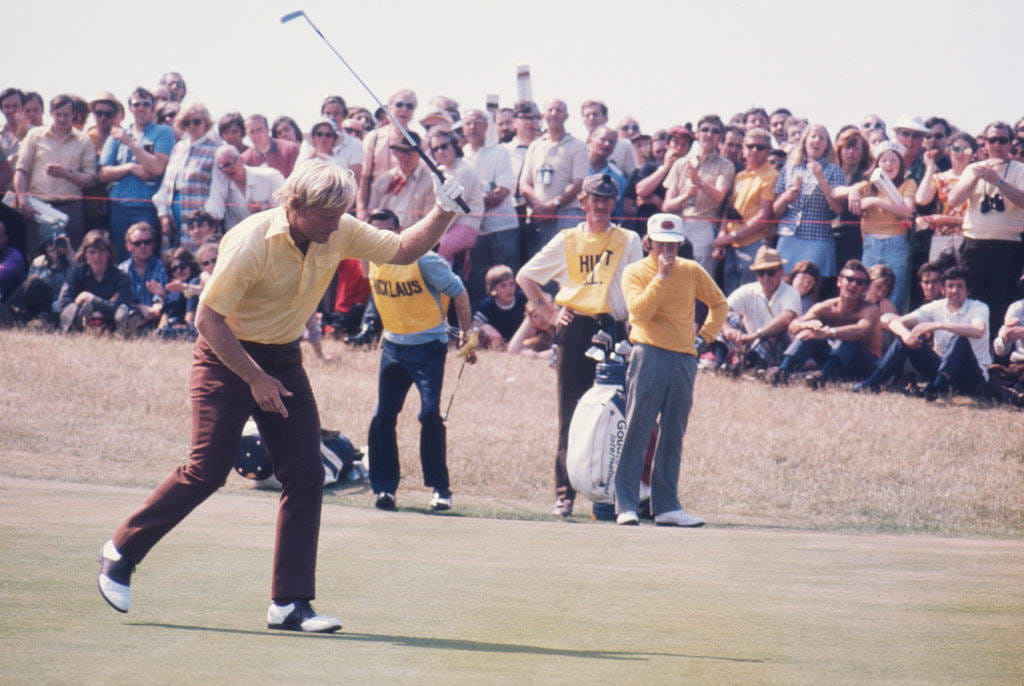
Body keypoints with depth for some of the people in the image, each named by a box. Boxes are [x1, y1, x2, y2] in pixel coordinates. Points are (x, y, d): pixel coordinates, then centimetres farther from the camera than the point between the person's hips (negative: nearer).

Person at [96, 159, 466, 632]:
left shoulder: (340, 234, -7)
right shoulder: (252, 242, -24)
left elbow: (403, 250, 2)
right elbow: (208, 318, -21)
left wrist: (444, 213, -16)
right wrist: (254, 378, -20)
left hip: (283, 361, 6)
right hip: (226, 358, -6)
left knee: (306, 475, -4)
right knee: (207, 472, -13)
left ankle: (289, 604, 0)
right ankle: (121, 552, 8)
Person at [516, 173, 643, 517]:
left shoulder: (628, 241, 10)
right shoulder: (566, 241, 12)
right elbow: (525, 276, 17)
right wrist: (550, 312, 8)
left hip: (614, 331, -1)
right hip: (575, 331, 1)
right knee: (570, 415, 1)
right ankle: (564, 493, 5)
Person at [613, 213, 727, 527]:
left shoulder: (692, 271, 13)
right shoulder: (636, 272, 3)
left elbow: (719, 304, 24)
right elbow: (640, 311, -13)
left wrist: (704, 336, 12)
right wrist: (661, 275, -13)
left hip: (685, 360, 4)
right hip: (649, 356, -4)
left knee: (673, 436, 6)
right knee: (636, 432, -8)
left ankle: (666, 506, 9)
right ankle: (626, 505, -7)